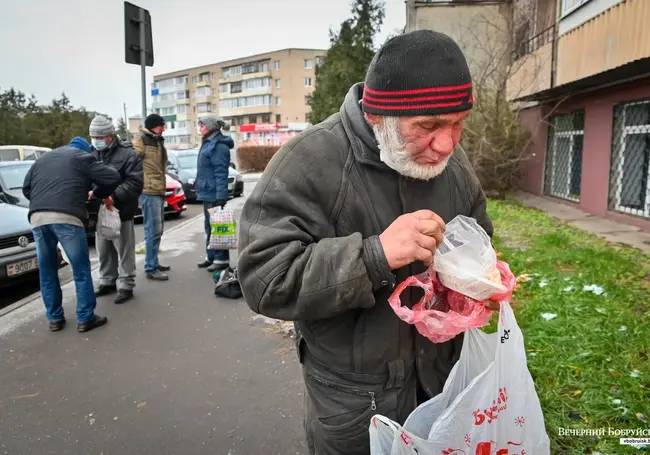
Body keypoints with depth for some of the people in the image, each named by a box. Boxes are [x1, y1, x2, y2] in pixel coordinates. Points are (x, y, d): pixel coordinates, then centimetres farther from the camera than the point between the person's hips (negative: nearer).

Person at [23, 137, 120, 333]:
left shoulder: (42, 159, 29)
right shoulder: (82, 157, 13)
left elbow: (26, 188, 28)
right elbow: (113, 178, 5)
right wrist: (98, 194, 21)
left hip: (37, 218, 5)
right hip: (66, 217, -5)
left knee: (47, 271, 15)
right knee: (81, 270, 4)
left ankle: (55, 318, 21)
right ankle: (85, 318, 7)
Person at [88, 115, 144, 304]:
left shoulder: (127, 153, -9)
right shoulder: (92, 154, 10)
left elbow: (135, 182, -17)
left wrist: (114, 196, -29)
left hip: (121, 211, -6)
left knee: (124, 251, 2)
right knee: (104, 250, 16)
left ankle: (125, 285, 10)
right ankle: (107, 281, 30)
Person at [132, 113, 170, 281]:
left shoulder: (157, 141, 19)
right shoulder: (140, 141, -10)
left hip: (158, 191, 9)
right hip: (149, 192, -9)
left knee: (157, 230, 15)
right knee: (153, 231, -8)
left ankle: (154, 263, 26)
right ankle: (151, 269, -2)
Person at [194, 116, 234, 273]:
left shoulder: (219, 145, -14)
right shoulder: (208, 143, 16)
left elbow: (221, 172, -20)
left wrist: (221, 196, -24)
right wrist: (200, 188, 19)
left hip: (214, 194, -10)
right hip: (207, 193, 10)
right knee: (210, 226, 15)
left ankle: (221, 259, 2)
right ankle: (211, 256, 25)